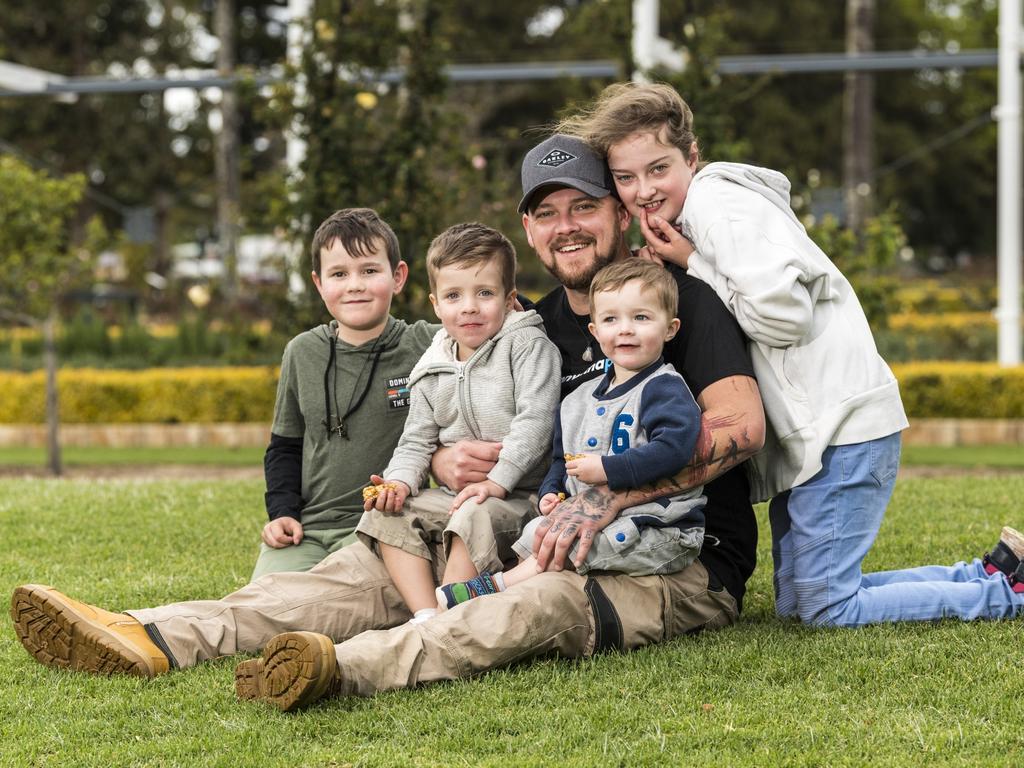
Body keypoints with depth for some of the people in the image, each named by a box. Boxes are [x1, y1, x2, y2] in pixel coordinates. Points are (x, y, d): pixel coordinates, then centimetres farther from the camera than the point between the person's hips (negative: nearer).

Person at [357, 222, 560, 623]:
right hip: (453, 494, 7)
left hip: (518, 496, -7)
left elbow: (535, 420, -16)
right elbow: (416, 442, 15)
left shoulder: (528, 345, -5)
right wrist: (399, 481, -7)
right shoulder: (432, 372, 13)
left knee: (475, 516, -35)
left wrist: (498, 480, -24)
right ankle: (426, 617, -22)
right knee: (385, 514, -9)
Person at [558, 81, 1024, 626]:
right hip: (804, 432, 11)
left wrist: (693, 265, -13)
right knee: (794, 603, 14)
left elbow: (782, 313, -23)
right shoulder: (685, 216, 18)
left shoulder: (718, 203, -13)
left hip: (843, 421, -11)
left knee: (826, 610, -10)